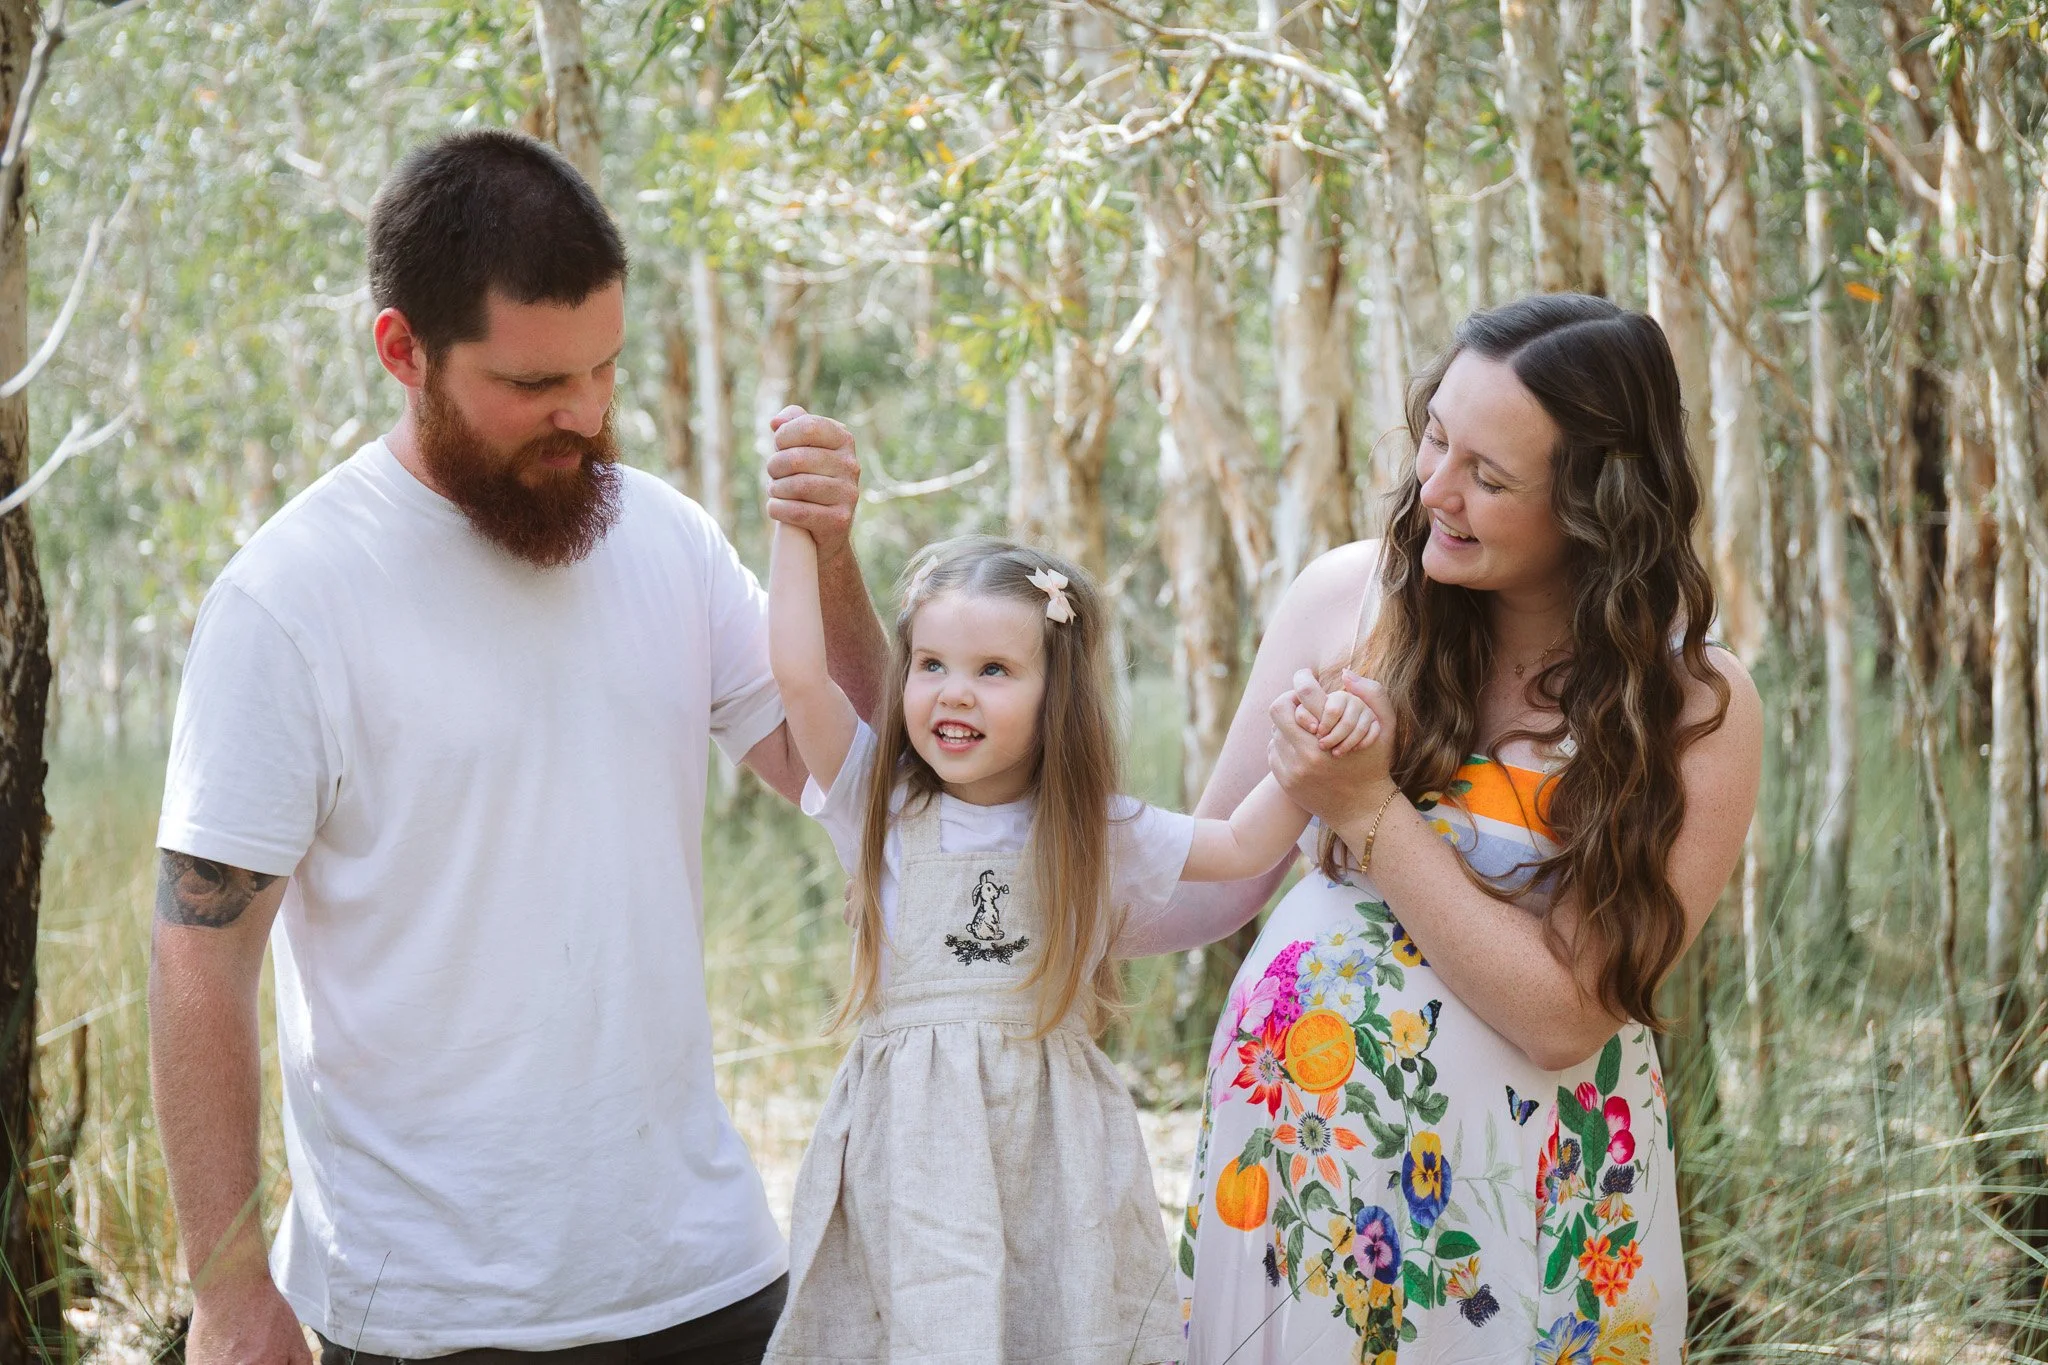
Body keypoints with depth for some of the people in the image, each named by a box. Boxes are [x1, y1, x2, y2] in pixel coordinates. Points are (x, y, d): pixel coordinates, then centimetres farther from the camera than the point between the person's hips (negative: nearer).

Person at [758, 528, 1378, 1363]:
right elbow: (799, 672, -9)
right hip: (909, 1138, -1)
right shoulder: (879, 805, 0)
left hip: (1053, 1141, 1)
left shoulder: (1096, 828, 5)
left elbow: (1243, 845, 11)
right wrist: (799, 521, -7)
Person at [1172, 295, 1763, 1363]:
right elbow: (1217, 869, 1)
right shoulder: (1348, 596, -6)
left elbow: (1563, 1016, -17)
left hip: (1522, 1177, -2)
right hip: (1295, 1128, 3)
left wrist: (1369, 810, -21)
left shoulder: (1697, 711, -13)